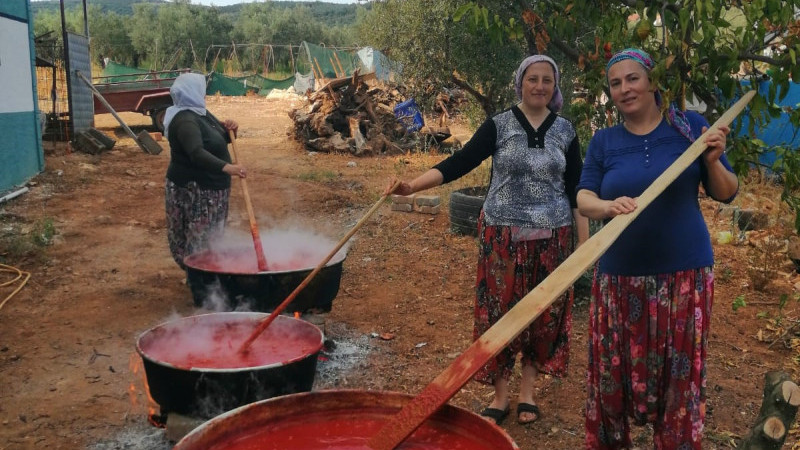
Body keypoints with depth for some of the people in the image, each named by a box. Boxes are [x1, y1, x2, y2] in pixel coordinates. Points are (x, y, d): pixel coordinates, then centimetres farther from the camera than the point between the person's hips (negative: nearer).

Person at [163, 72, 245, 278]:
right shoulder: (184, 120, -21)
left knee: (212, 234, 18)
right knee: (199, 236, -3)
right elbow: (197, 153, -36)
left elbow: (218, 139, 22)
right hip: (193, 190, -10)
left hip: (210, 187, 10)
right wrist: (227, 167, -47)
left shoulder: (201, 113, 10)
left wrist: (228, 130, -1)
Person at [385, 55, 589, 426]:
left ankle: (527, 391, 25)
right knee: (499, 311, 3)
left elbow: (576, 191, 7)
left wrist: (585, 241, 5)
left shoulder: (565, 130, 4)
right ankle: (500, 396, 18)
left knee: (544, 312, 7)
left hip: (551, 238, 2)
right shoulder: (498, 125, -2)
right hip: (502, 235, -2)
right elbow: (459, 163, -13)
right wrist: (412, 186, -27)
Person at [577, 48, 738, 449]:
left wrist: (712, 161, -17)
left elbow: (726, 194, 3)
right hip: (620, 274, 1)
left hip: (684, 271, -1)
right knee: (614, 368, 7)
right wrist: (609, 206, -26)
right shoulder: (603, 141, 4)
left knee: (680, 369, 7)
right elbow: (584, 199, -4)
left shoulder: (690, 126, 1)